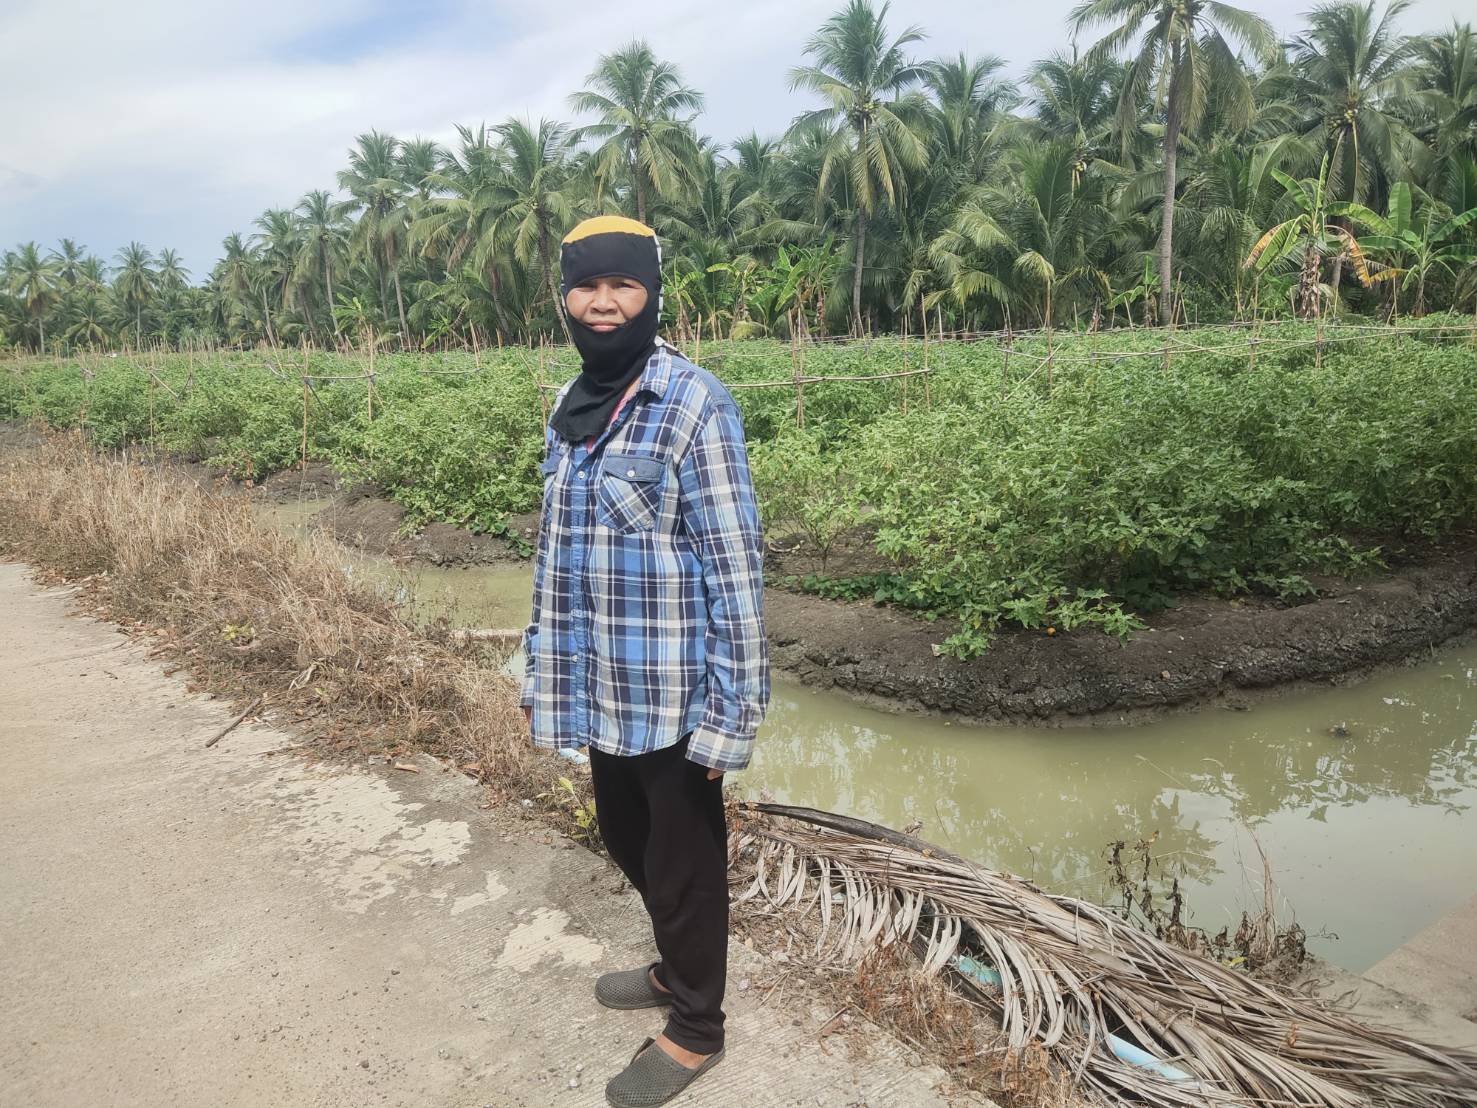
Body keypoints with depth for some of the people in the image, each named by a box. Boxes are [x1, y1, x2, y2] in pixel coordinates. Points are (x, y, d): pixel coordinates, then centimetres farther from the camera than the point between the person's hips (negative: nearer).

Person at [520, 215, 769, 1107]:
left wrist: (730, 712, -18)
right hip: (602, 690, 7)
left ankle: (696, 1029, 34)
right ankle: (676, 968, 49)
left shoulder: (696, 406, -15)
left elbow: (735, 569, -17)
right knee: (626, 838, 23)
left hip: (674, 693, -7)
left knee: (683, 861, 11)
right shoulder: (571, 405, 8)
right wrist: (545, 669, 15)